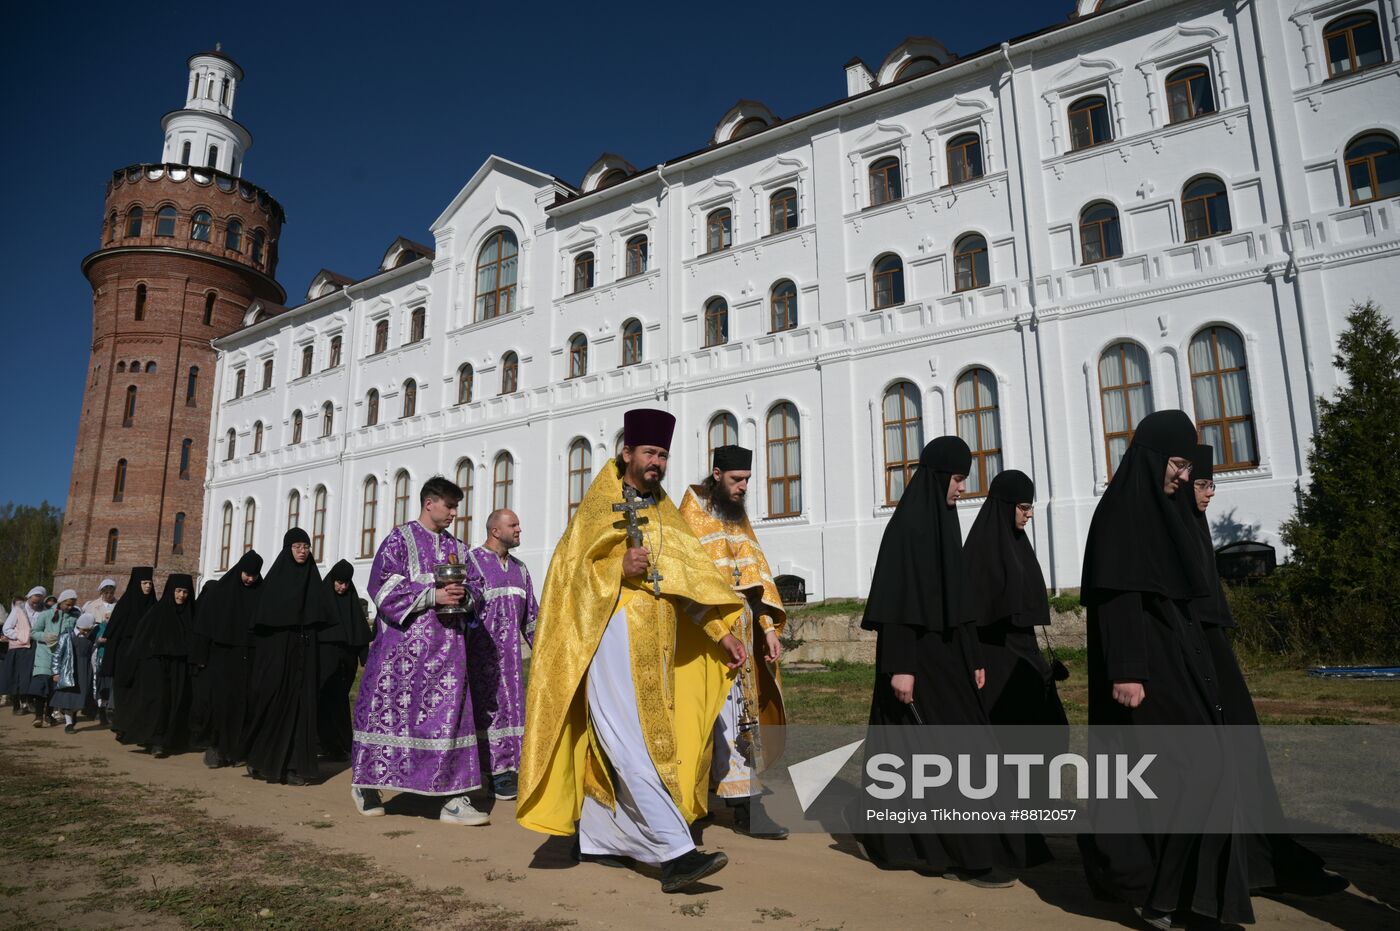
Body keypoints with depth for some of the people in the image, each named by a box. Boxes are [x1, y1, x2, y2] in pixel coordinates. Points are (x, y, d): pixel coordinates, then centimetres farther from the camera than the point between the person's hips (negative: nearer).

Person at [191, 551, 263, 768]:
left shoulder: (260, 594, 4)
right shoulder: (219, 590, 0)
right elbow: (204, 622, -1)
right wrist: (200, 657, -6)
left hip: (246, 658, 2)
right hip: (220, 656, -2)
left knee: (241, 703, 2)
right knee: (218, 700, -8)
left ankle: (234, 749, 10)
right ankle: (213, 748, 1)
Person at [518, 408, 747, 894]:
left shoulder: (666, 516, 17)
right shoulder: (598, 507, 2)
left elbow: (692, 576, 13)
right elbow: (570, 571, -4)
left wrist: (721, 631, 4)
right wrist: (620, 569, -21)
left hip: (655, 645, 6)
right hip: (613, 637, -6)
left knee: (612, 747, 11)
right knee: (632, 749, -13)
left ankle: (596, 838, 24)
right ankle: (675, 853, -17)